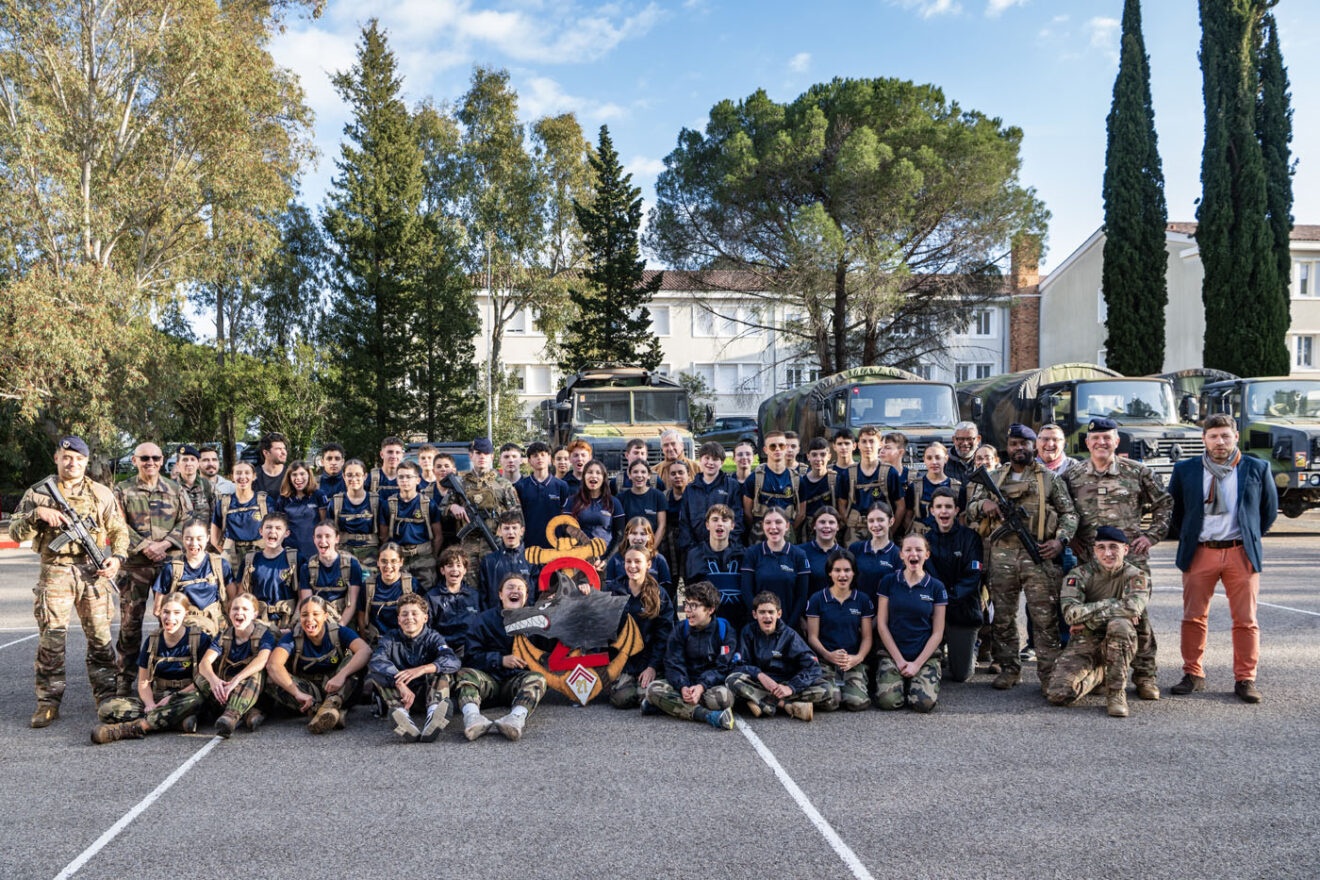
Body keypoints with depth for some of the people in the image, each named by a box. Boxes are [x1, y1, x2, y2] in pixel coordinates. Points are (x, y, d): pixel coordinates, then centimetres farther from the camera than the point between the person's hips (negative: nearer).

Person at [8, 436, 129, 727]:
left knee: (100, 637, 3)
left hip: (93, 572, 1)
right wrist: (37, 514, -13)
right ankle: (48, 702, 8)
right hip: (54, 572, -1)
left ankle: (106, 698, 12)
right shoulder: (38, 493, 7)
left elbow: (119, 530, 13)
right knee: (51, 638, -3)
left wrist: (117, 557, -3)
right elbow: (15, 532, 4)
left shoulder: (101, 494, 10)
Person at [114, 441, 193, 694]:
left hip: (169, 562, 1)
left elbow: (187, 520, 4)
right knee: (130, 621, 1)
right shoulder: (123, 491, 7)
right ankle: (126, 678, 10)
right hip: (134, 565, -1)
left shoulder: (175, 490, 11)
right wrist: (144, 547, -12)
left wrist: (164, 544, -10)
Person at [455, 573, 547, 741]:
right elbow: (470, 655, 2)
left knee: (537, 679, -31)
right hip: (488, 679, 0)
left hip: (516, 680, 0)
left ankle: (516, 718, -61)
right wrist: (501, 660, -11)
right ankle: (472, 717, -58)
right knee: (465, 674, -29)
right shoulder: (483, 620, 10)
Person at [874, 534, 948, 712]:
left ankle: (913, 684, 12)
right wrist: (899, 659, -7)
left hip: (925, 655, 0)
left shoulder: (936, 587, 3)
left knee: (925, 702, -23)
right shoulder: (889, 582, 2)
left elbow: (937, 633, 2)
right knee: (887, 700, -23)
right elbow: (882, 624, 1)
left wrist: (917, 664, -8)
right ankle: (902, 682, 12)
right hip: (892, 653, 0)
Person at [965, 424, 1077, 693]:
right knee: (1003, 617, 6)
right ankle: (1009, 669, 16)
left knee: (1046, 618, -5)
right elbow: (970, 509, 16)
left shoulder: (1049, 478, 9)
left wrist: (1060, 540, -7)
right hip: (1001, 553, 3)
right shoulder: (995, 479, 15)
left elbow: (1069, 513, 8)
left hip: (1038, 553, -3)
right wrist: (983, 504, -7)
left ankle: (1049, 674, 0)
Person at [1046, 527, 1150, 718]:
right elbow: (1071, 612, -19)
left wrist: (1088, 618, -19)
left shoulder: (1136, 576, -3)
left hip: (1118, 645, -1)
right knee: (1058, 694, -19)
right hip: (1083, 643, 1)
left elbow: (1133, 607, -24)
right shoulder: (1079, 575, -3)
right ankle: (1097, 674, 17)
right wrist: (1114, 605, -18)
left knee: (1119, 624, -36)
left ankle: (1116, 693, -18)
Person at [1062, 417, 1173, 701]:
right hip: (1089, 558, 1)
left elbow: (1165, 504, 14)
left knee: (1138, 613, -4)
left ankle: (1145, 675, 7)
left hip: (1131, 555, -1)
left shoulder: (1137, 472, 5)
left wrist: (1152, 535, 5)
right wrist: (1070, 539, 8)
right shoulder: (1072, 475, 8)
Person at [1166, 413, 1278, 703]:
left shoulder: (1257, 469, 4)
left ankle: (1245, 679, 11)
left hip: (1241, 553, 0)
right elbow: (1173, 510, 17)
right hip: (1199, 553, 1)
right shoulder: (1185, 470, 5)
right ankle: (1193, 675, 13)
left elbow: (1269, 510, 15)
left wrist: (1250, 538, 13)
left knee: (1246, 620, 1)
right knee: (1193, 617, 2)